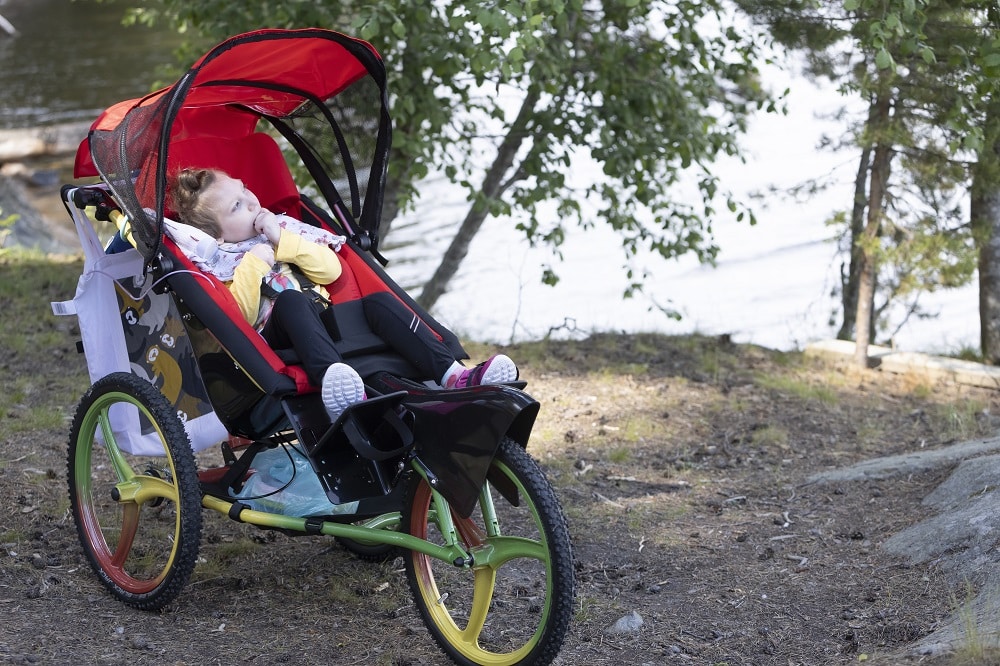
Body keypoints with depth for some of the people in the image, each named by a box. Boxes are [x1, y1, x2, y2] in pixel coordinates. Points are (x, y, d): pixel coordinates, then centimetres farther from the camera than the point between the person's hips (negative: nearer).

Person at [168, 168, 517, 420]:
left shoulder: (282, 227, 23)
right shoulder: (217, 261, 9)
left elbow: (332, 269, 10)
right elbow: (240, 318, -8)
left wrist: (285, 241, 1)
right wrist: (252, 265, -13)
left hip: (323, 319, 5)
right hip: (275, 339, -5)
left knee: (378, 301, -20)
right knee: (290, 299, -36)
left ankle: (454, 374, -38)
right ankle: (332, 376, -68)